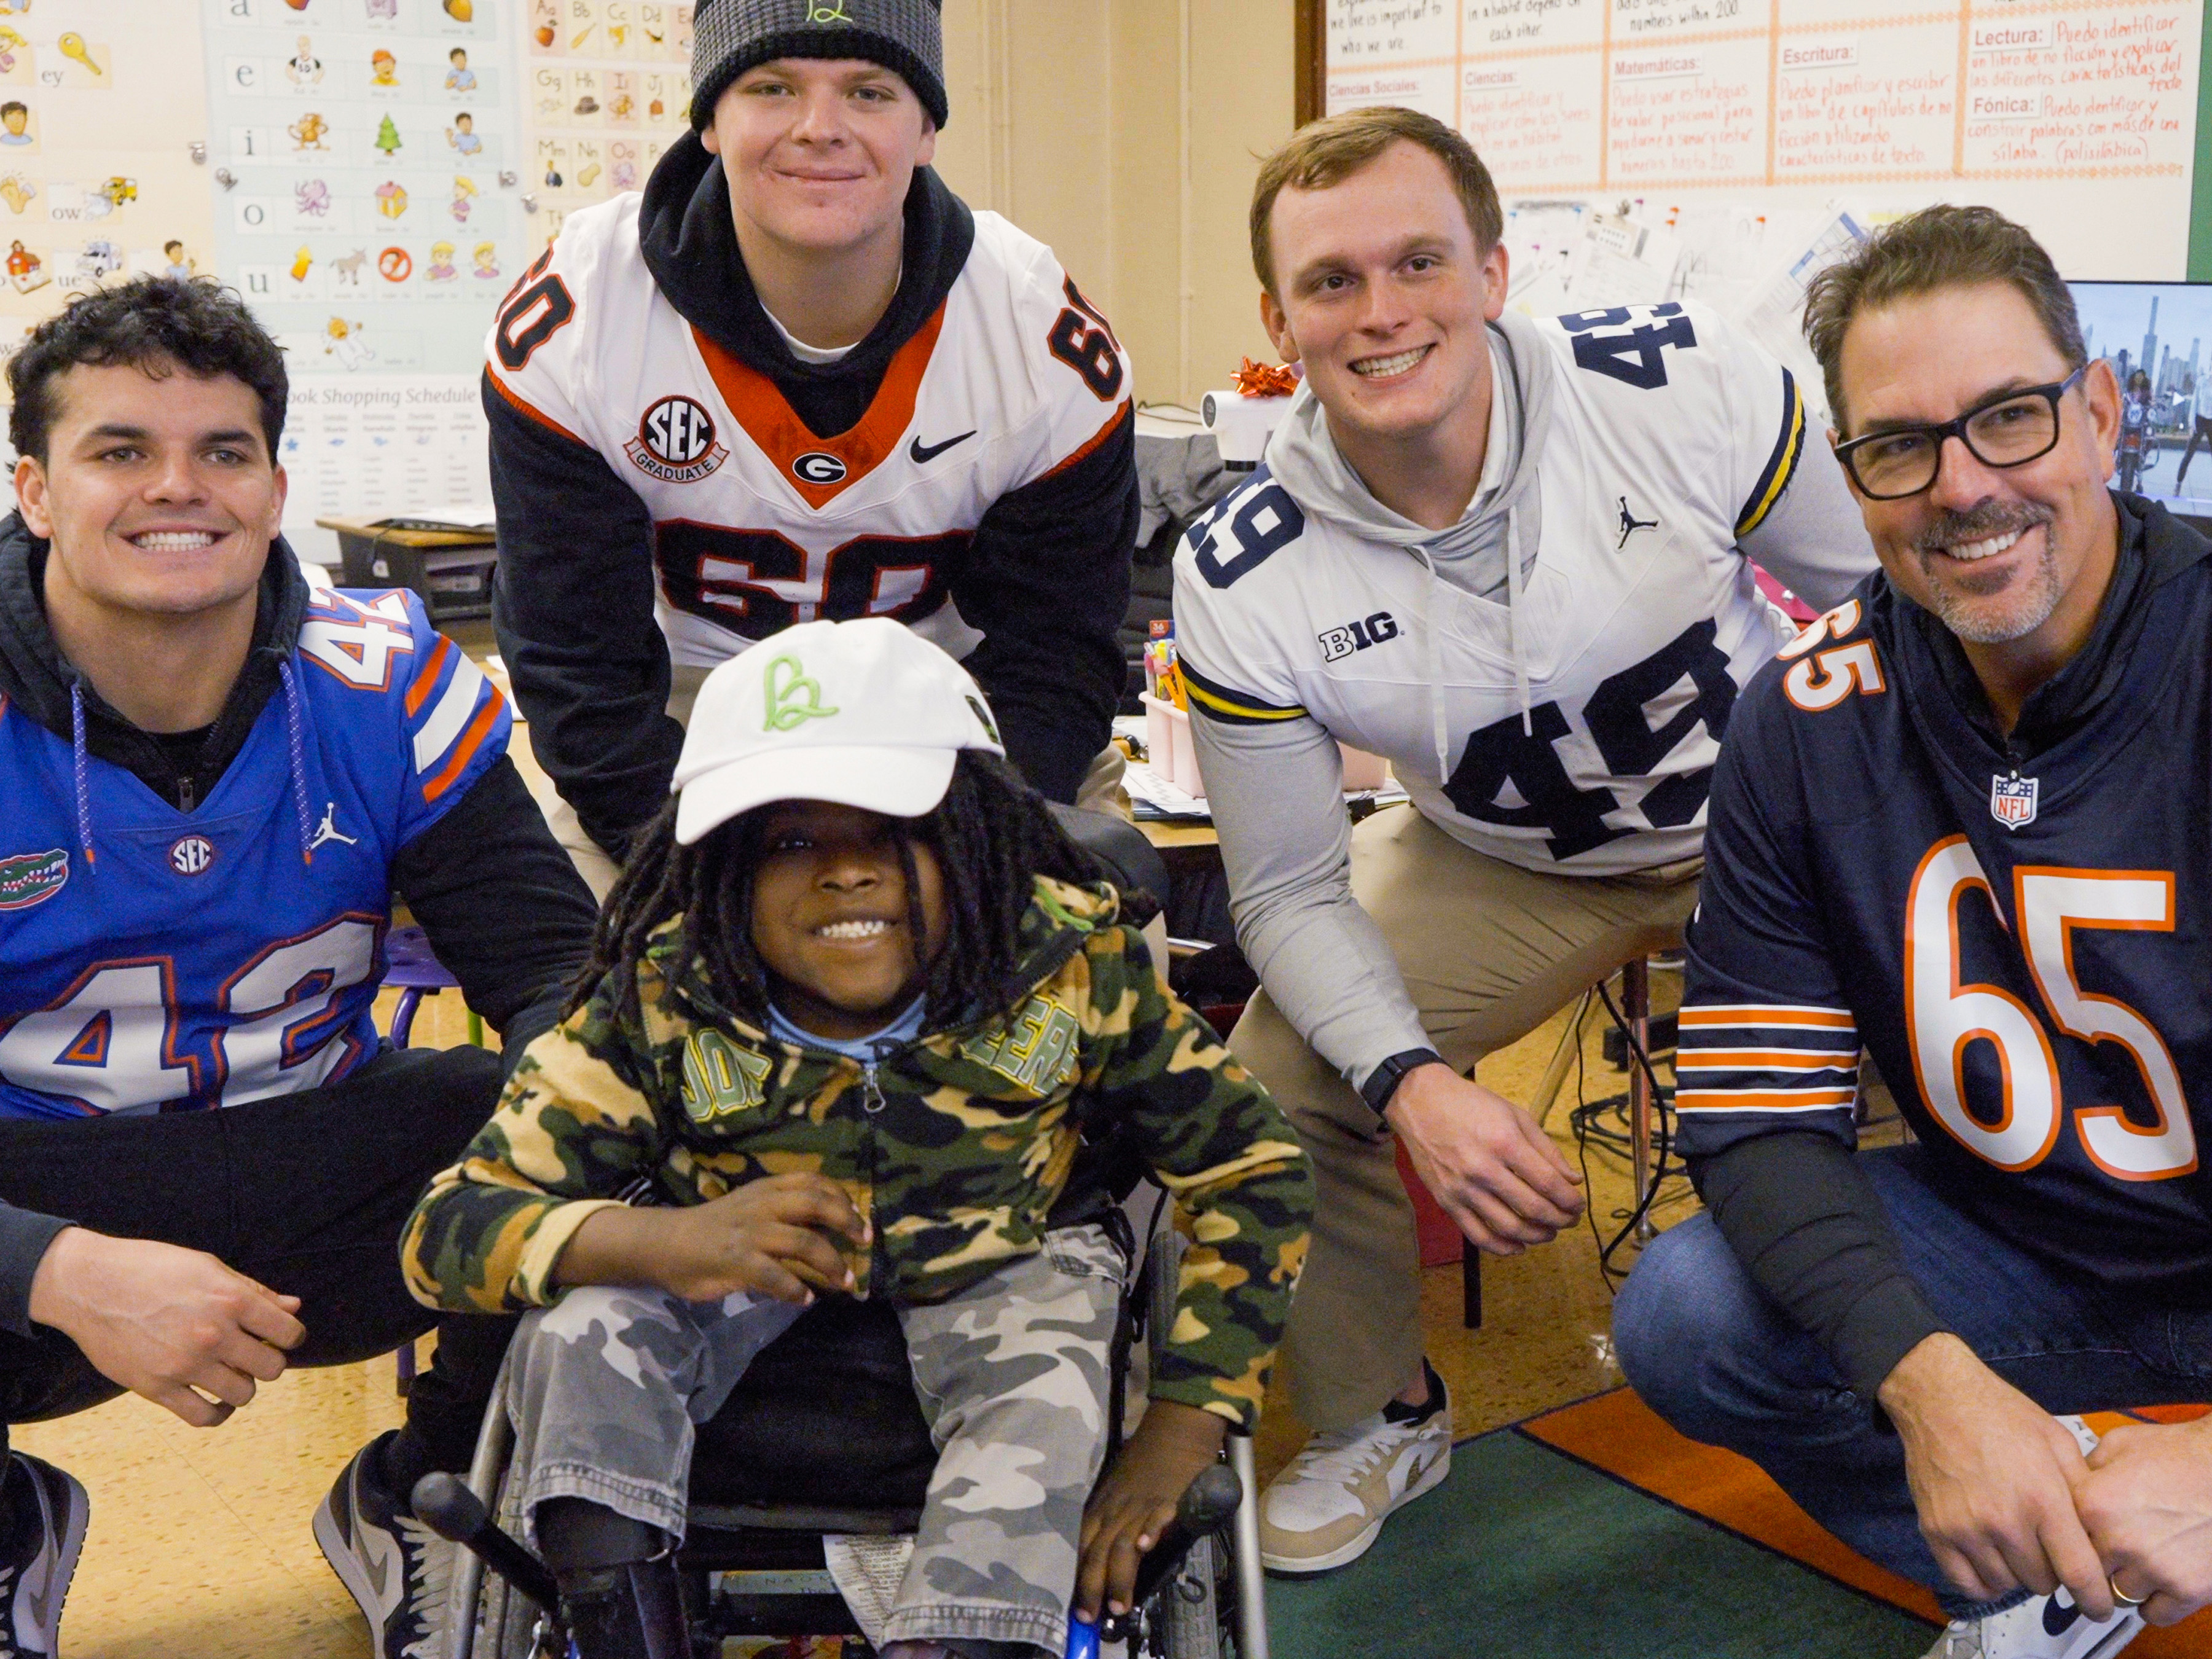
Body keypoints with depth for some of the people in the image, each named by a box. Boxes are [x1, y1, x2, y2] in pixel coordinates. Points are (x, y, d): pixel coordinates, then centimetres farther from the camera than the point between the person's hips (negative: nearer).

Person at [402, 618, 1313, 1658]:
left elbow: (1255, 1173, -14)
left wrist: (1170, 1447, -21)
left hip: (1000, 1260, 0)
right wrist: (666, 1240, -49)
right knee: (585, 1319, -27)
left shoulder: (1074, 967, -23)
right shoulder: (663, 1005, -24)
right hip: (742, 1274, 1)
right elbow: (448, 1227, -27)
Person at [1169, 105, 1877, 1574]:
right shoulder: (1243, 585, -22)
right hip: (1509, 865, 1)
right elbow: (1292, 892, -13)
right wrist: (1414, 1083, -29)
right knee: (1278, 1086, -14)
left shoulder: (1692, 388, -25)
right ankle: (1381, 1423, 16)